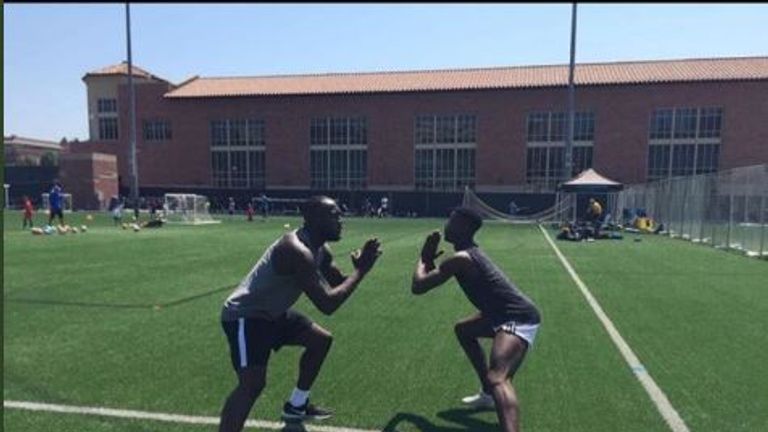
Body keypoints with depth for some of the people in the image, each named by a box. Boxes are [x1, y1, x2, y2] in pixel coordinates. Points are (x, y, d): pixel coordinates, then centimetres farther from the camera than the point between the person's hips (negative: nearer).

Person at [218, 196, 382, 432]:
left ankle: (297, 405, 34)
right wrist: (361, 270, -27)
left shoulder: (319, 250, 0)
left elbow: (340, 284, 11)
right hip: (245, 315, -10)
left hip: (272, 313, 10)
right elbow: (327, 304, -35)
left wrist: (360, 266, -8)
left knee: (321, 340, 18)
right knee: (253, 383, -25)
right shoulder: (297, 250, -31)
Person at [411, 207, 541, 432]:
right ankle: (488, 394, 36)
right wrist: (430, 258, 8)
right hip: (511, 314, 11)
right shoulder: (470, 252, 13)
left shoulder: (460, 259, -17)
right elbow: (433, 276, 25)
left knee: (496, 378, -32)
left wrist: (424, 258, 0)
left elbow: (418, 286, -15)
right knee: (463, 330, 30)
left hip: (519, 318, -11)